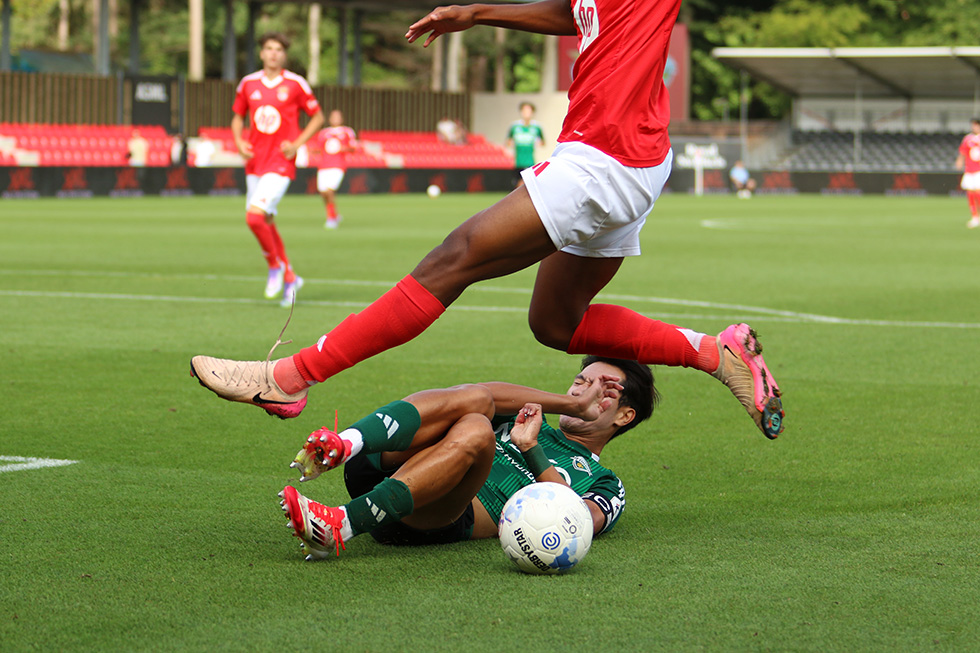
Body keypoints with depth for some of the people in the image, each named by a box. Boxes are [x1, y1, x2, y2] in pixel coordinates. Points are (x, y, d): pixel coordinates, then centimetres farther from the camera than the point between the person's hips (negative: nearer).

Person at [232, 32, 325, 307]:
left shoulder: (295, 84, -4)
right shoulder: (248, 84, 6)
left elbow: (318, 117, 4)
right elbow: (238, 117, 19)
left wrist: (297, 144, -8)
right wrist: (239, 142, 0)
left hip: (281, 163, -5)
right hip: (255, 161, 5)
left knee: (254, 215, -20)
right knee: (266, 222, 10)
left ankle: (275, 265, 3)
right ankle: (289, 277, 25)